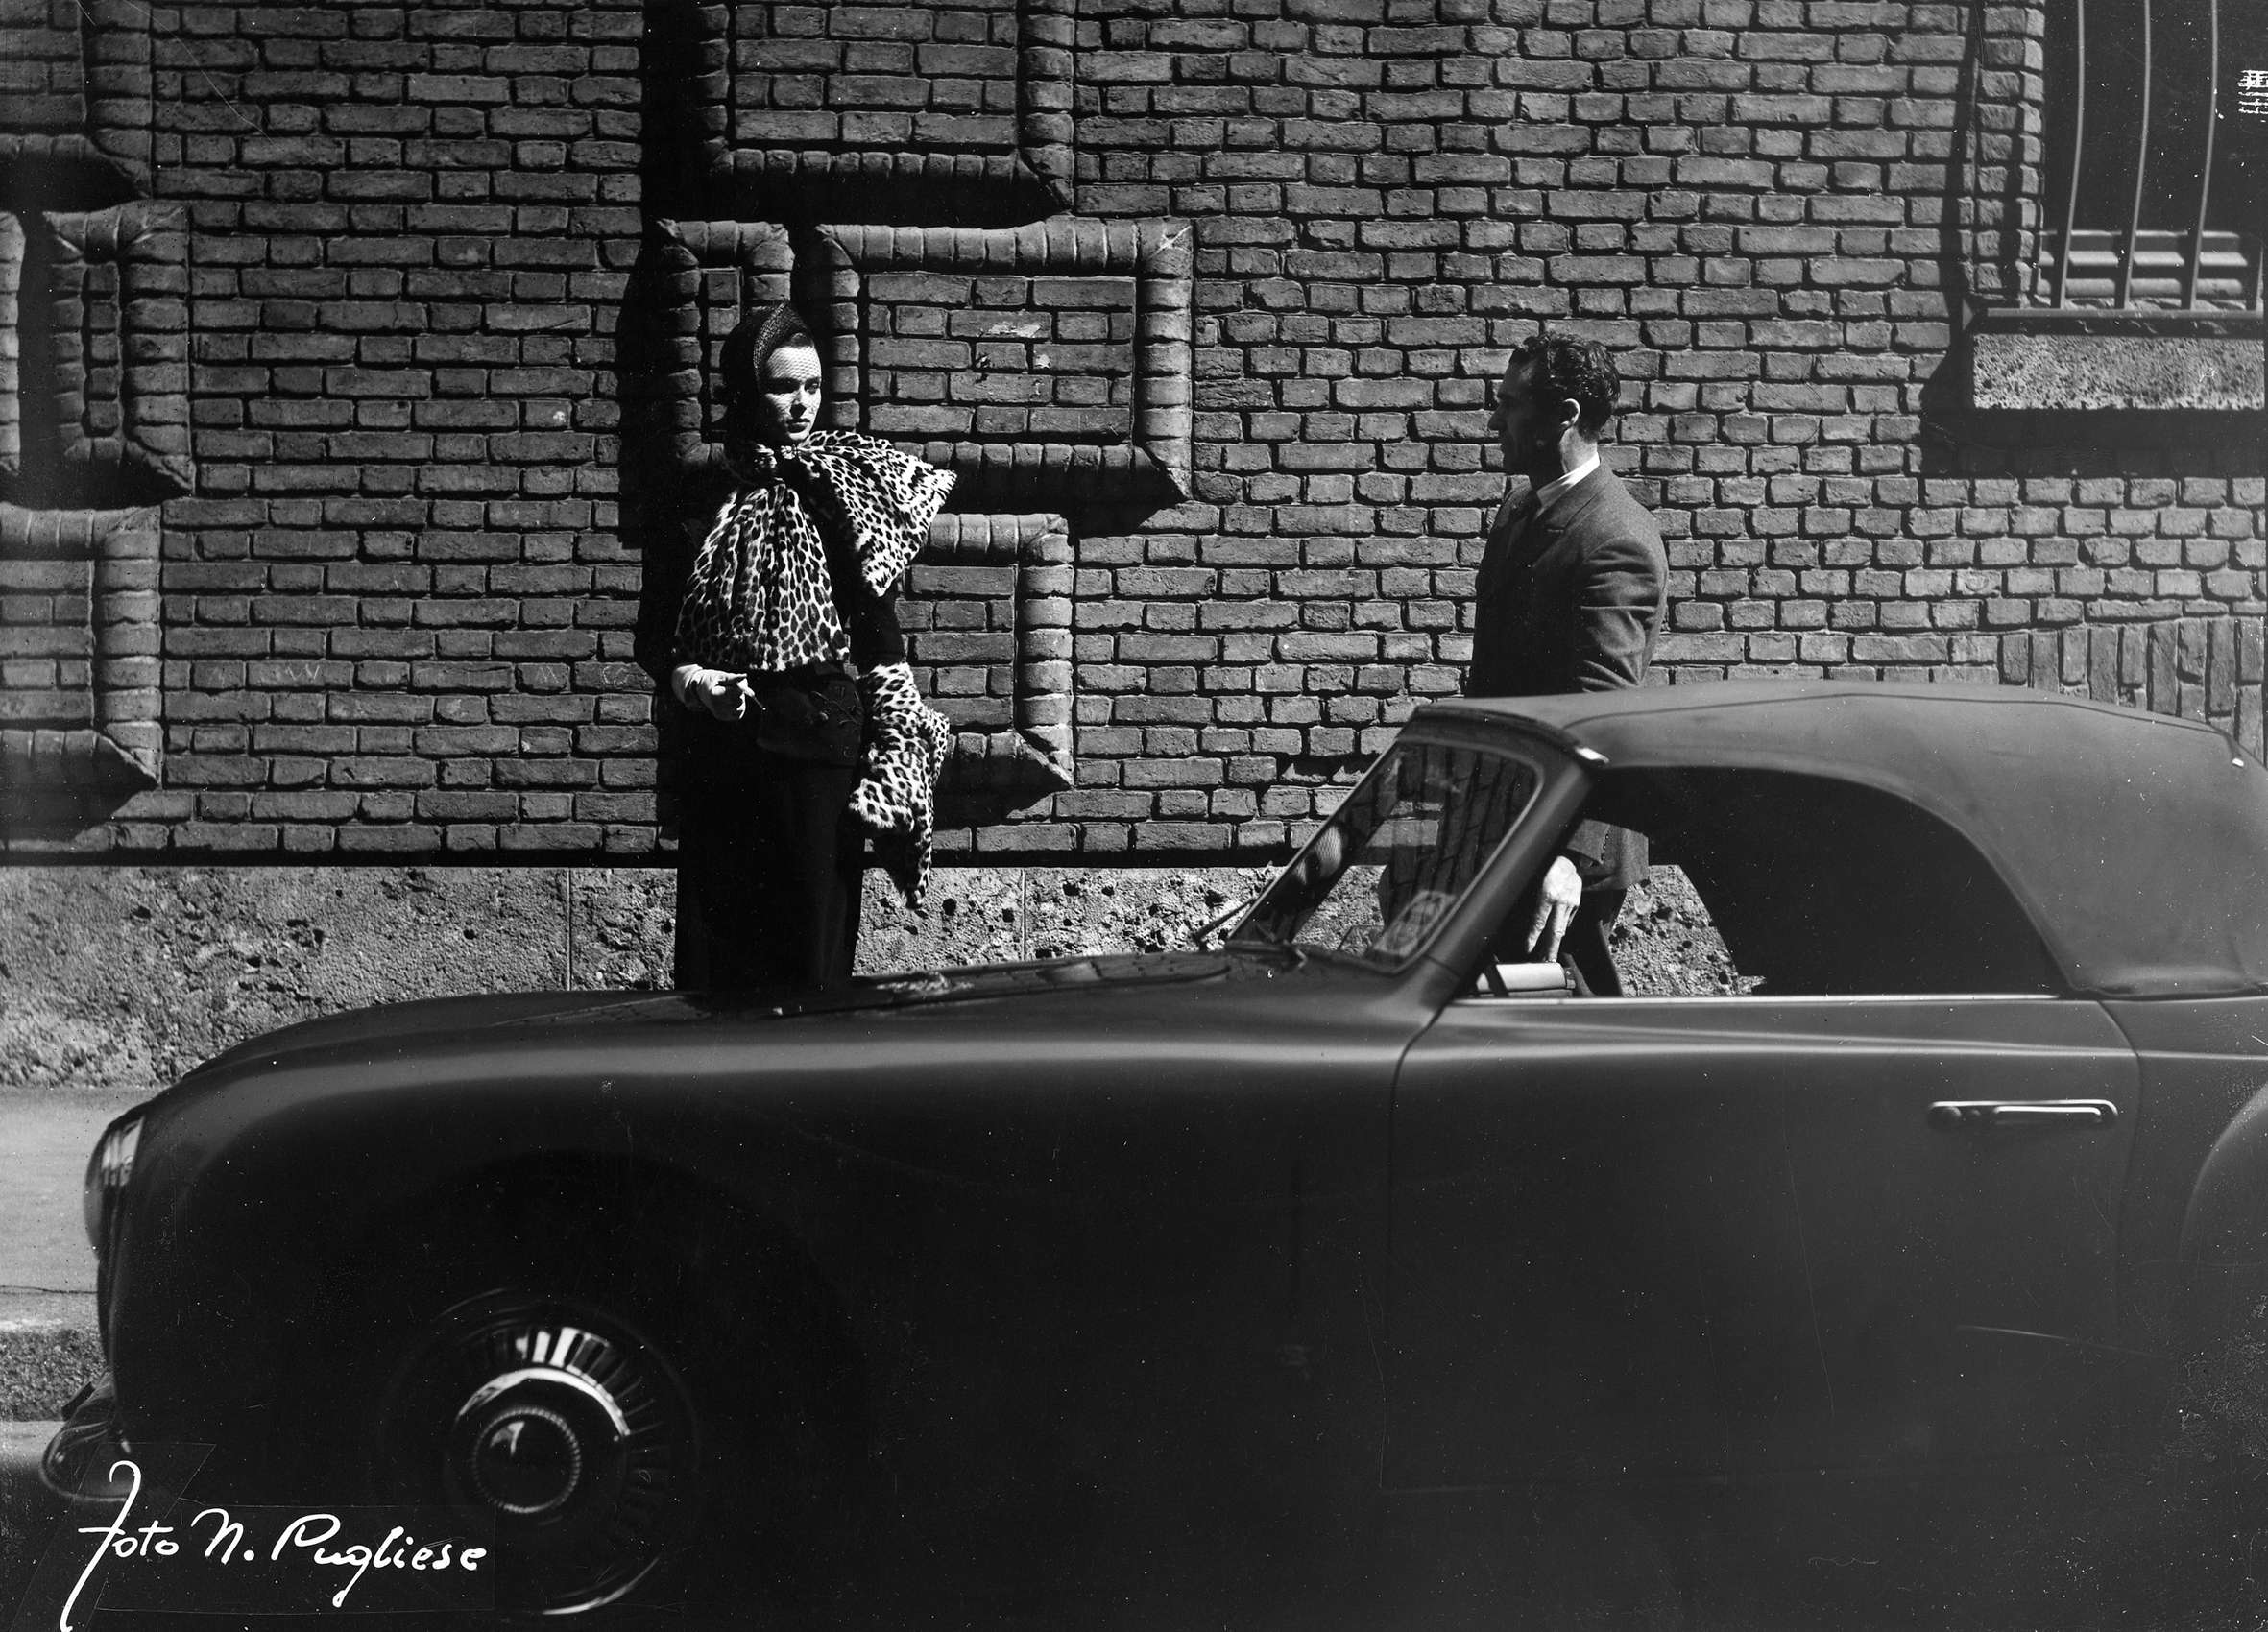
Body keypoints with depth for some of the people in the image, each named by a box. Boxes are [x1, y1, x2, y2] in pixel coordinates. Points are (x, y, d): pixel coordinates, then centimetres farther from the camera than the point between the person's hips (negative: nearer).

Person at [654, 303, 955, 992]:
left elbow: (877, 627, -3)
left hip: (818, 750, -2)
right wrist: (688, 681, -10)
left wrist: (888, 767, -11)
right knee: (714, 947, 3)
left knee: (812, 944, -2)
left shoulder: (837, 486, 2)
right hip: (718, 750, 3)